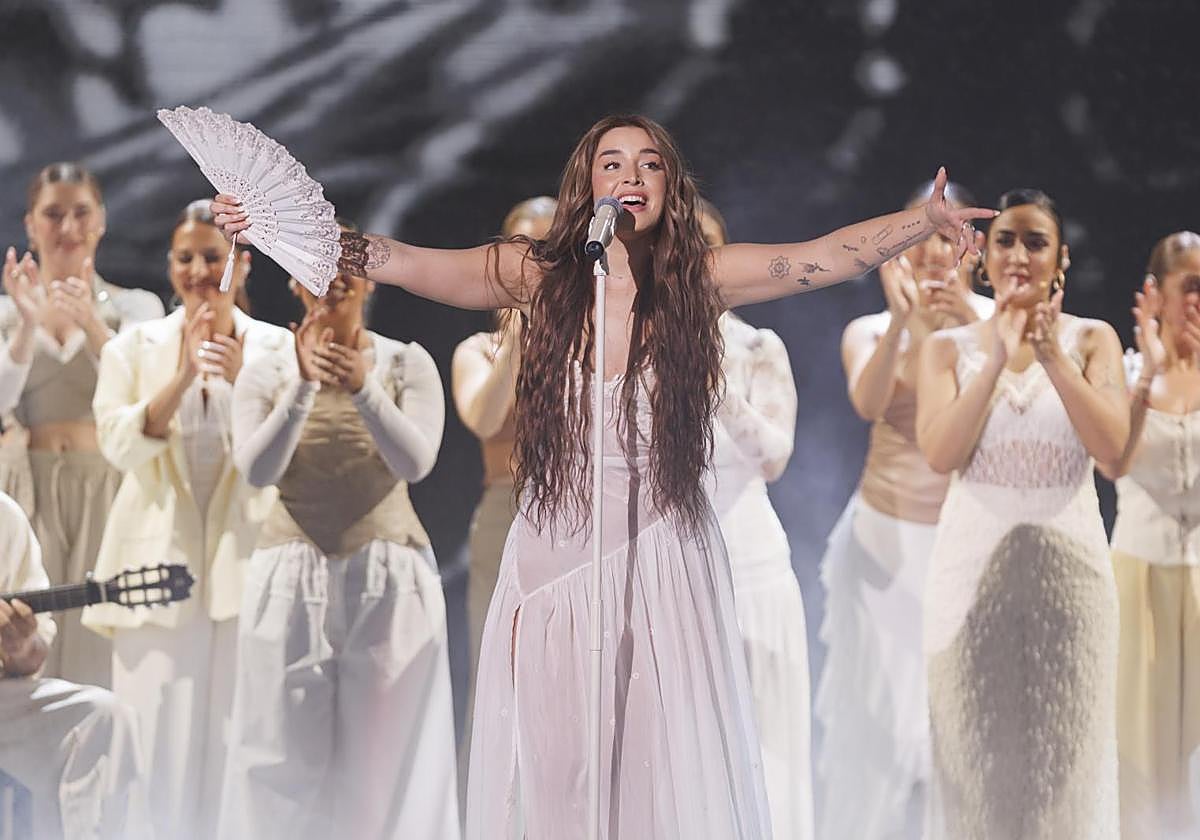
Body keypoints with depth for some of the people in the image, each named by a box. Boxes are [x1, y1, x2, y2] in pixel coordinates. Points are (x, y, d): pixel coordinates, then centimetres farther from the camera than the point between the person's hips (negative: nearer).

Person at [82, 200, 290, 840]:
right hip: (158, 567, 0)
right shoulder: (135, 347, 8)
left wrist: (242, 382, -17)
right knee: (160, 734, -4)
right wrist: (183, 376, -17)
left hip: (245, 565, 0)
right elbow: (119, 444, -5)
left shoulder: (277, 348, 6)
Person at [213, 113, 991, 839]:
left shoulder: (698, 279, 0)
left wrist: (924, 219, -18)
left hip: (664, 559, 0)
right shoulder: (538, 276, -2)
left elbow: (828, 256, -6)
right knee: (553, 768, 4)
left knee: (672, 764, 0)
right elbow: (403, 262, -10)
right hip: (554, 557, 0)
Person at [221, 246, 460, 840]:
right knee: (285, 754, 0)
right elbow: (258, 470, -10)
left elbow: (416, 462, -12)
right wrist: (303, 386, -21)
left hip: (389, 577, -1)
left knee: (386, 751, 0)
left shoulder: (407, 365, 2)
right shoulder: (266, 374, 4)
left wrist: (362, 387, -25)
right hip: (293, 578, 1)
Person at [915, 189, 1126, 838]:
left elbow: (1111, 446, -11)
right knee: (975, 747, 3)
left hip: (1068, 565, 0)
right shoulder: (950, 347, 4)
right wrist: (999, 359, -18)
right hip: (974, 564, 0)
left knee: (1065, 750, 3)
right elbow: (940, 454, -11)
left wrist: (1052, 356, -20)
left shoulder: (1092, 340, 3)